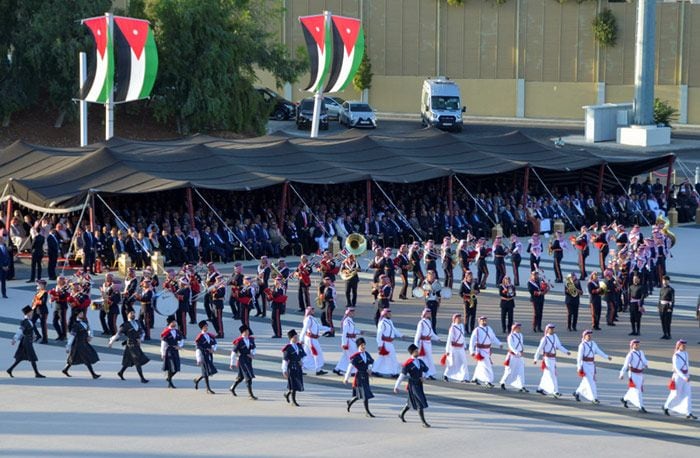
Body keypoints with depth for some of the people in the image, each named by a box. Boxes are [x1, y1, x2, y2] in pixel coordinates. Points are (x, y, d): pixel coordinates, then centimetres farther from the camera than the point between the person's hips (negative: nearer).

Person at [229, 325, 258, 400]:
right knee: (248, 377, -10)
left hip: (249, 360, 7)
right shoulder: (239, 341, -15)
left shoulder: (251, 339, 4)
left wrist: (252, 354, -2)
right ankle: (251, 395, -7)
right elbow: (234, 352, -10)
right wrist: (232, 363, -8)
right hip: (242, 361, -7)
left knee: (241, 376, 20)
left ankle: (232, 388, 39)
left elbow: (253, 348, 20)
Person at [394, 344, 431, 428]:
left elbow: (426, 370, 19)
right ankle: (424, 422, -5)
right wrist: (396, 386, -10)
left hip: (419, 384, 8)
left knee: (411, 402, 22)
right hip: (413, 385, -8)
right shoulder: (408, 364, -16)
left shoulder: (420, 361, 5)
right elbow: (402, 375, -14)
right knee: (420, 403, -9)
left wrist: (423, 376, -2)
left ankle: (402, 414, 43)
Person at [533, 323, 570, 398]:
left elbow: (559, 346, 9)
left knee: (546, 375, 16)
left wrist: (567, 351, -4)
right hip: (547, 359, -7)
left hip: (553, 359, 7)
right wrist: (536, 359, -5)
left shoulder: (555, 336, 6)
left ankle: (540, 389, 29)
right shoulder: (545, 339, -11)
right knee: (552, 375, -11)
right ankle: (555, 392, -12)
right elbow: (539, 349, -7)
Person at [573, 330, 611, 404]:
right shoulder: (582, 345, -10)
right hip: (584, 365, -7)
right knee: (590, 382, -11)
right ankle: (594, 398, -9)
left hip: (591, 365, 7)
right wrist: (579, 368, -15)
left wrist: (607, 357, -9)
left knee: (585, 382, 14)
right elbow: (579, 356, -12)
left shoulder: (593, 344, 8)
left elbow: (599, 352, 4)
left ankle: (577, 393, 35)